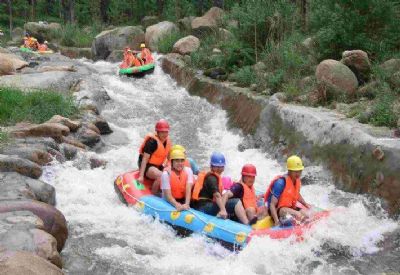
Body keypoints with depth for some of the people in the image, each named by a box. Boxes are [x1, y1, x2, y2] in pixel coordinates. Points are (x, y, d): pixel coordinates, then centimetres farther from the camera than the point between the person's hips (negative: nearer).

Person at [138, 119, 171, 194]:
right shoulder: (152, 141, -21)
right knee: (160, 176, -32)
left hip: (158, 166, 8)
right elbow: (145, 159, -22)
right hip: (148, 165, -8)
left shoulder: (167, 141, 3)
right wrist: (141, 176, -26)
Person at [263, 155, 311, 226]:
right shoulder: (281, 182, -23)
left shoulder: (297, 181, 2)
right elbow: (272, 204, -26)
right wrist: (277, 221, -36)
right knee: (298, 215, -32)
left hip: (290, 208, 9)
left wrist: (305, 204, 15)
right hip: (278, 209, -9)